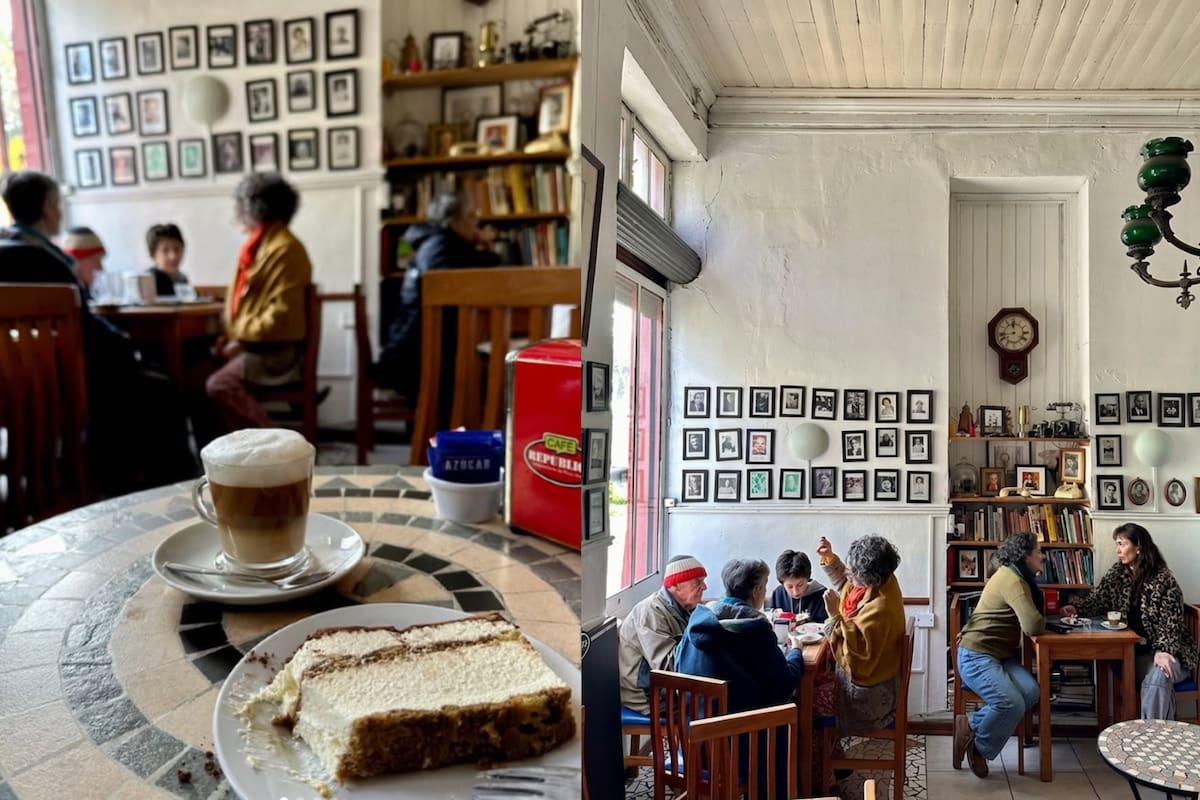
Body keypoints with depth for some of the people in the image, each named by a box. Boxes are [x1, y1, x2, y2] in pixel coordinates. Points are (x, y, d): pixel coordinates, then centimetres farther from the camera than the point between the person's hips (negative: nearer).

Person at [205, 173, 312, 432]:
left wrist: (243, 339, -17)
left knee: (218, 386, -26)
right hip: (252, 346, 9)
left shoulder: (285, 249, -14)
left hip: (275, 352, -9)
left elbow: (282, 312, -21)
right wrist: (232, 336, 8)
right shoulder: (259, 245, 17)